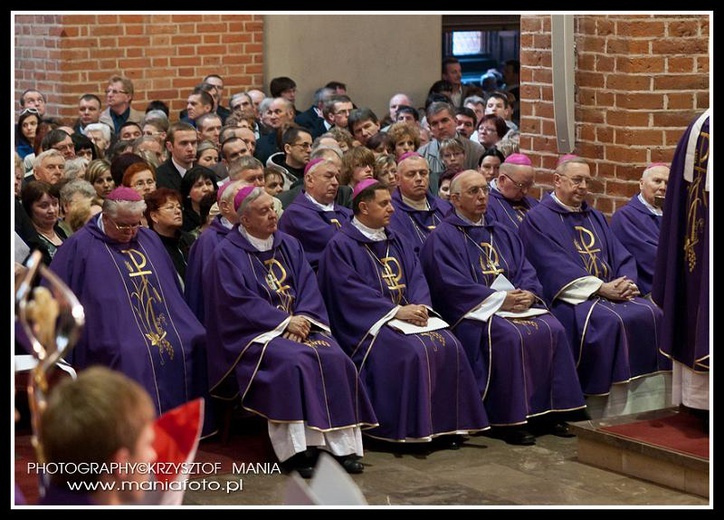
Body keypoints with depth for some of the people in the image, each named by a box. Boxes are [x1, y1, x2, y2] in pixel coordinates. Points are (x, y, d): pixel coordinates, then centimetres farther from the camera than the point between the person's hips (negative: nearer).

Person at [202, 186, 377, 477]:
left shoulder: (289, 245, 16)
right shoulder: (227, 254, -1)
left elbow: (308, 286, 9)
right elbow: (238, 302, -11)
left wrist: (303, 319, -12)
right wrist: (285, 322, -17)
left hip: (299, 323, 5)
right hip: (256, 331, -5)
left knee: (334, 359, -23)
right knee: (293, 361, -34)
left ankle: (342, 444, -22)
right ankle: (297, 449, -31)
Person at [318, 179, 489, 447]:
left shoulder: (394, 241, 20)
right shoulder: (341, 246, -3)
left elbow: (416, 276, 11)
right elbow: (351, 291, -14)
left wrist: (419, 306, -11)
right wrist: (396, 311, -20)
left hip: (409, 314, 7)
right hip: (369, 323, -7)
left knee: (449, 347, -17)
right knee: (413, 352, -31)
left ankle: (446, 425, -12)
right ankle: (410, 430, -23)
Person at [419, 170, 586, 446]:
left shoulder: (502, 235, 22)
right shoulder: (442, 237, 1)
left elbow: (526, 272, 14)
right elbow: (453, 285, -11)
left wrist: (527, 294, -10)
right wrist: (500, 299, -18)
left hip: (518, 305, 6)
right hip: (474, 310, -6)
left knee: (552, 330, -19)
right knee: (510, 336, -33)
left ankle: (548, 412, -14)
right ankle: (508, 420, -26)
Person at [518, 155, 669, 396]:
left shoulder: (595, 217, 24)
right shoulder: (538, 219, 1)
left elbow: (622, 257, 16)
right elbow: (555, 266, -12)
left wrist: (627, 284, -7)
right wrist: (601, 288, -18)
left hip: (612, 292, 7)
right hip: (571, 298, -6)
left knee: (650, 313, -20)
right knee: (610, 321, -33)